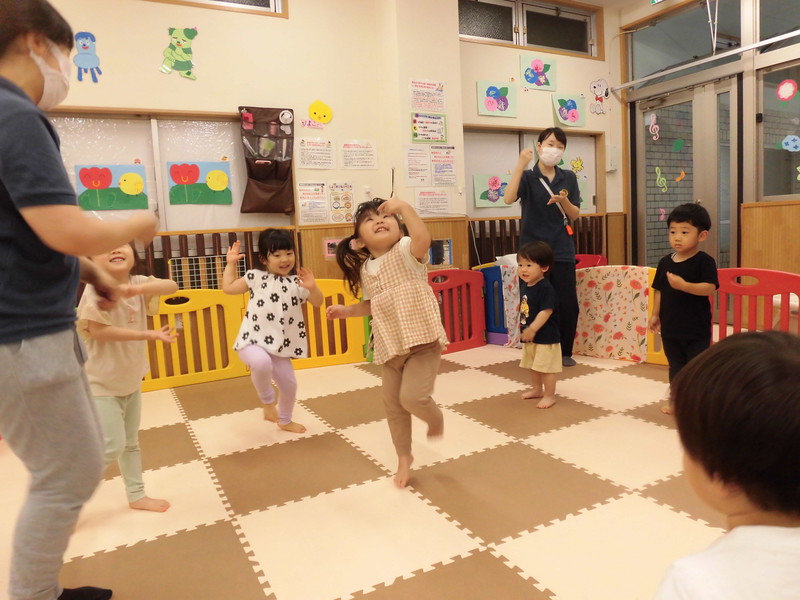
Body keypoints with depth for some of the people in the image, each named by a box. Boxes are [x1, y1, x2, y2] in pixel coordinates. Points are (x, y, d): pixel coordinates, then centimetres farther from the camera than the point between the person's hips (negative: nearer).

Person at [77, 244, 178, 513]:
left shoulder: (137, 283, -4)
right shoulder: (96, 290, -21)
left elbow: (171, 286, -18)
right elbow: (99, 331, -25)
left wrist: (138, 289, -35)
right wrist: (149, 334, -25)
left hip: (131, 378, 7)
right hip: (102, 382, -7)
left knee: (130, 441, 18)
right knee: (111, 446, -7)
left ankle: (137, 495, 33)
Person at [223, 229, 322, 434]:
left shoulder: (297, 283, 5)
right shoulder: (256, 277, 3)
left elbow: (318, 302, 6)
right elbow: (228, 287, 9)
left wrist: (312, 287, -14)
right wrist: (231, 263, 9)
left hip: (279, 346, 4)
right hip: (252, 341, -3)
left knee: (289, 384, 12)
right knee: (262, 363, -36)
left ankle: (285, 421, 41)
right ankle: (268, 401, -5)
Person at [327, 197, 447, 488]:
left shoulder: (405, 250, -12)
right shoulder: (365, 269, 8)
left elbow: (423, 239, -36)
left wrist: (403, 207, -37)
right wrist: (346, 310, 12)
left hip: (422, 340, -6)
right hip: (390, 346, 7)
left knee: (412, 396, -18)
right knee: (393, 404, 13)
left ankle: (436, 418, 19)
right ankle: (404, 456, 35)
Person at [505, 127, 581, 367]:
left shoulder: (569, 178, 8)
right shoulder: (527, 177, -1)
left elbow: (575, 215, 7)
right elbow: (508, 199, -21)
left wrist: (563, 201, -14)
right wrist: (520, 165, -24)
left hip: (562, 252, 3)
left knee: (569, 305, 3)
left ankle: (564, 352, 21)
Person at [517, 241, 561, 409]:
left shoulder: (545, 288, -21)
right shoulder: (525, 287, 5)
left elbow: (546, 311, -26)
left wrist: (532, 329, -28)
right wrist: (523, 329, 16)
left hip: (545, 336, -9)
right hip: (530, 337, 9)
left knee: (546, 367, 0)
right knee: (533, 365, 22)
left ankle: (549, 396, 13)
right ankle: (537, 389, 39)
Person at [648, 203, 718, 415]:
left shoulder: (704, 261, -11)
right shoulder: (665, 262, 4)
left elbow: (710, 288, -21)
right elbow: (658, 290, 9)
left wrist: (684, 285, -32)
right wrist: (655, 314, 7)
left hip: (696, 328, -5)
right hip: (670, 326, 5)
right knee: (675, 367, 17)